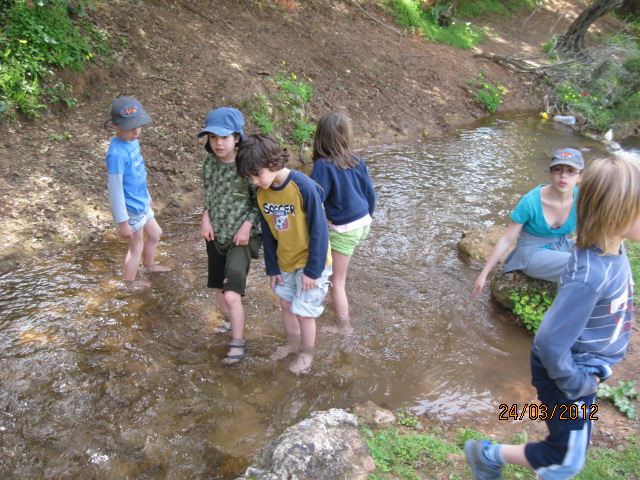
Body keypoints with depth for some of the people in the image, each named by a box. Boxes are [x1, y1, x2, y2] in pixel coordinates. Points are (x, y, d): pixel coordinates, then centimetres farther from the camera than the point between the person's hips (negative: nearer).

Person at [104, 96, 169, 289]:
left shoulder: (133, 141, -2)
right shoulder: (117, 153, -29)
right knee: (136, 247, 11)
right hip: (130, 210, -8)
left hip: (141, 204, 8)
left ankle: (149, 265, 53)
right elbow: (115, 189, -25)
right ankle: (130, 284, 33)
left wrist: (147, 197, 22)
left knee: (155, 233, 27)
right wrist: (122, 222, -21)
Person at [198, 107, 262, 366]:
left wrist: (247, 225, -19)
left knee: (232, 294, -13)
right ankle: (228, 320, 49)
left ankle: (238, 343, 6)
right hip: (215, 234, 6)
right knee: (218, 286, 21)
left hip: (241, 237, -6)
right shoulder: (209, 163, 1)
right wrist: (206, 218, -2)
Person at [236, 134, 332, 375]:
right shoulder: (262, 193, -6)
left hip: (310, 262, -6)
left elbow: (319, 231, -22)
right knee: (285, 303, 18)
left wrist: (313, 270, -19)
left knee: (303, 310, 1)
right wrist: (272, 268, 5)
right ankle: (293, 342, 43)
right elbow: (267, 233, 4)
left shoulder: (304, 187, -27)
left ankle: (307, 353, 27)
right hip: (285, 260, 6)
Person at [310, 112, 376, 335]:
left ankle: (344, 326, 18)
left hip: (344, 229, -7)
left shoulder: (324, 166, -19)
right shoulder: (357, 161, -1)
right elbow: (371, 193, 8)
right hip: (364, 223, 8)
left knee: (337, 281, 8)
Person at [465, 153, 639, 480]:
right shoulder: (591, 275, -37)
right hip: (570, 370, -8)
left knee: (575, 444, 27)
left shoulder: (614, 249, -9)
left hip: (585, 367, 8)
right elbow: (551, 342, -34)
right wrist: (577, 384, -18)